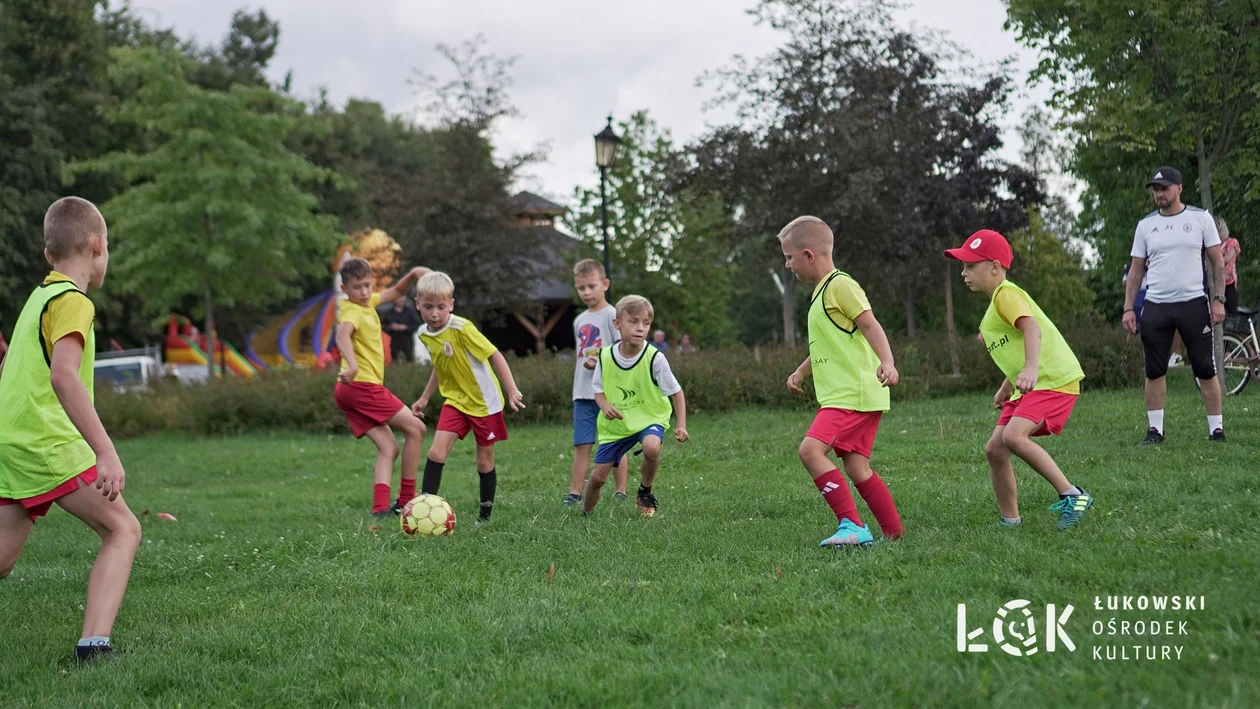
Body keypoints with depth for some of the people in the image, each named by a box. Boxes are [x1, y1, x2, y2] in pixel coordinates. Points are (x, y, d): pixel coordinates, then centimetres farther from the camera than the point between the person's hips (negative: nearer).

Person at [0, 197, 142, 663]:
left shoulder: (39, 296, 19)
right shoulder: (72, 301, -9)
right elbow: (63, 377, -25)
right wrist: (106, 452, -30)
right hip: (47, 442, -9)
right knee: (123, 529, -6)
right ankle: (94, 643, -18)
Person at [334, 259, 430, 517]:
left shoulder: (368, 303, 13)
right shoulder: (353, 311, -15)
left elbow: (396, 292, 28)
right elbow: (342, 334, -36)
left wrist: (413, 274, 10)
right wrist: (352, 364, -53)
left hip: (351, 390, 9)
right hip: (363, 386, -9)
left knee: (389, 448, 4)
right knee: (416, 428, -3)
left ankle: (380, 507, -10)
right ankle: (406, 500, -1)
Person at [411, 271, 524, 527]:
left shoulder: (462, 328, -22)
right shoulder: (425, 334, 0)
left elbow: (494, 355, -18)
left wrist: (512, 391, -21)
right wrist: (425, 398, 21)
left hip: (485, 402, -5)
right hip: (456, 401, 5)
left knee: (484, 461, 5)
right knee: (436, 451, -12)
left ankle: (485, 514, 21)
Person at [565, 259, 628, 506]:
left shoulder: (612, 315, -4)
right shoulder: (579, 321, 16)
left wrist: (601, 362, -22)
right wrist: (577, 387, 16)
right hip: (582, 393, 5)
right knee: (582, 445, 3)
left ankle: (621, 492, 9)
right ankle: (574, 493, 4)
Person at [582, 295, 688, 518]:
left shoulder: (655, 358, -17)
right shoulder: (605, 357, -10)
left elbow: (676, 392, -7)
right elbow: (598, 390, 3)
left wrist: (681, 425, -16)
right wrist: (605, 405, -19)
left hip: (650, 418, -2)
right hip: (615, 424, 2)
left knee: (651, 447, -36)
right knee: (598, 476, 0)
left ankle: (645, 492, -6)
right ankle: (585, 514, 29)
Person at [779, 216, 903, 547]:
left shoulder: (840, 285, -8)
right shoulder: (821, 291, 22)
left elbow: (870, 325, -19)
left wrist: (887, 362, -32)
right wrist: (800, 372, 27)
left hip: (854, 393, -10)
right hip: (840, 394, 10)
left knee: (811, 448, -20)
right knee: (856, 467, 8)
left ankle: (852, 525, -22)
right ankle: (894, 532, 11)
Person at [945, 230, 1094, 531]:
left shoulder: (1007, 294, -11)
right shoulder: (996, 303, 20)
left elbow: (1032, 328, -29)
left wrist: (1031, 369, -44)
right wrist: (1006, 388, 33)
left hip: (1054, 379, -10)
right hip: (1028, 387, 10)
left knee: (1013, 435, -28)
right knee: (994, 449, 3)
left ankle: (1072, 495, -21)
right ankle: (1010, 520, 12)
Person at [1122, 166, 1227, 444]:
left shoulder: (1200, 218, 3)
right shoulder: (1145, 225, 9)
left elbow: (1218, 262, 4)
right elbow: (1136, 270, 11)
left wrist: (1219, 299, -5)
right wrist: (1128, 308, 4)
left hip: (1193, 304, -2)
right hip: (1155, 306, 2)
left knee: (1206, 370, 0)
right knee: (1154, 371, 3)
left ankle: (1217, 429, 7)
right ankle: (1155, 430, 11)